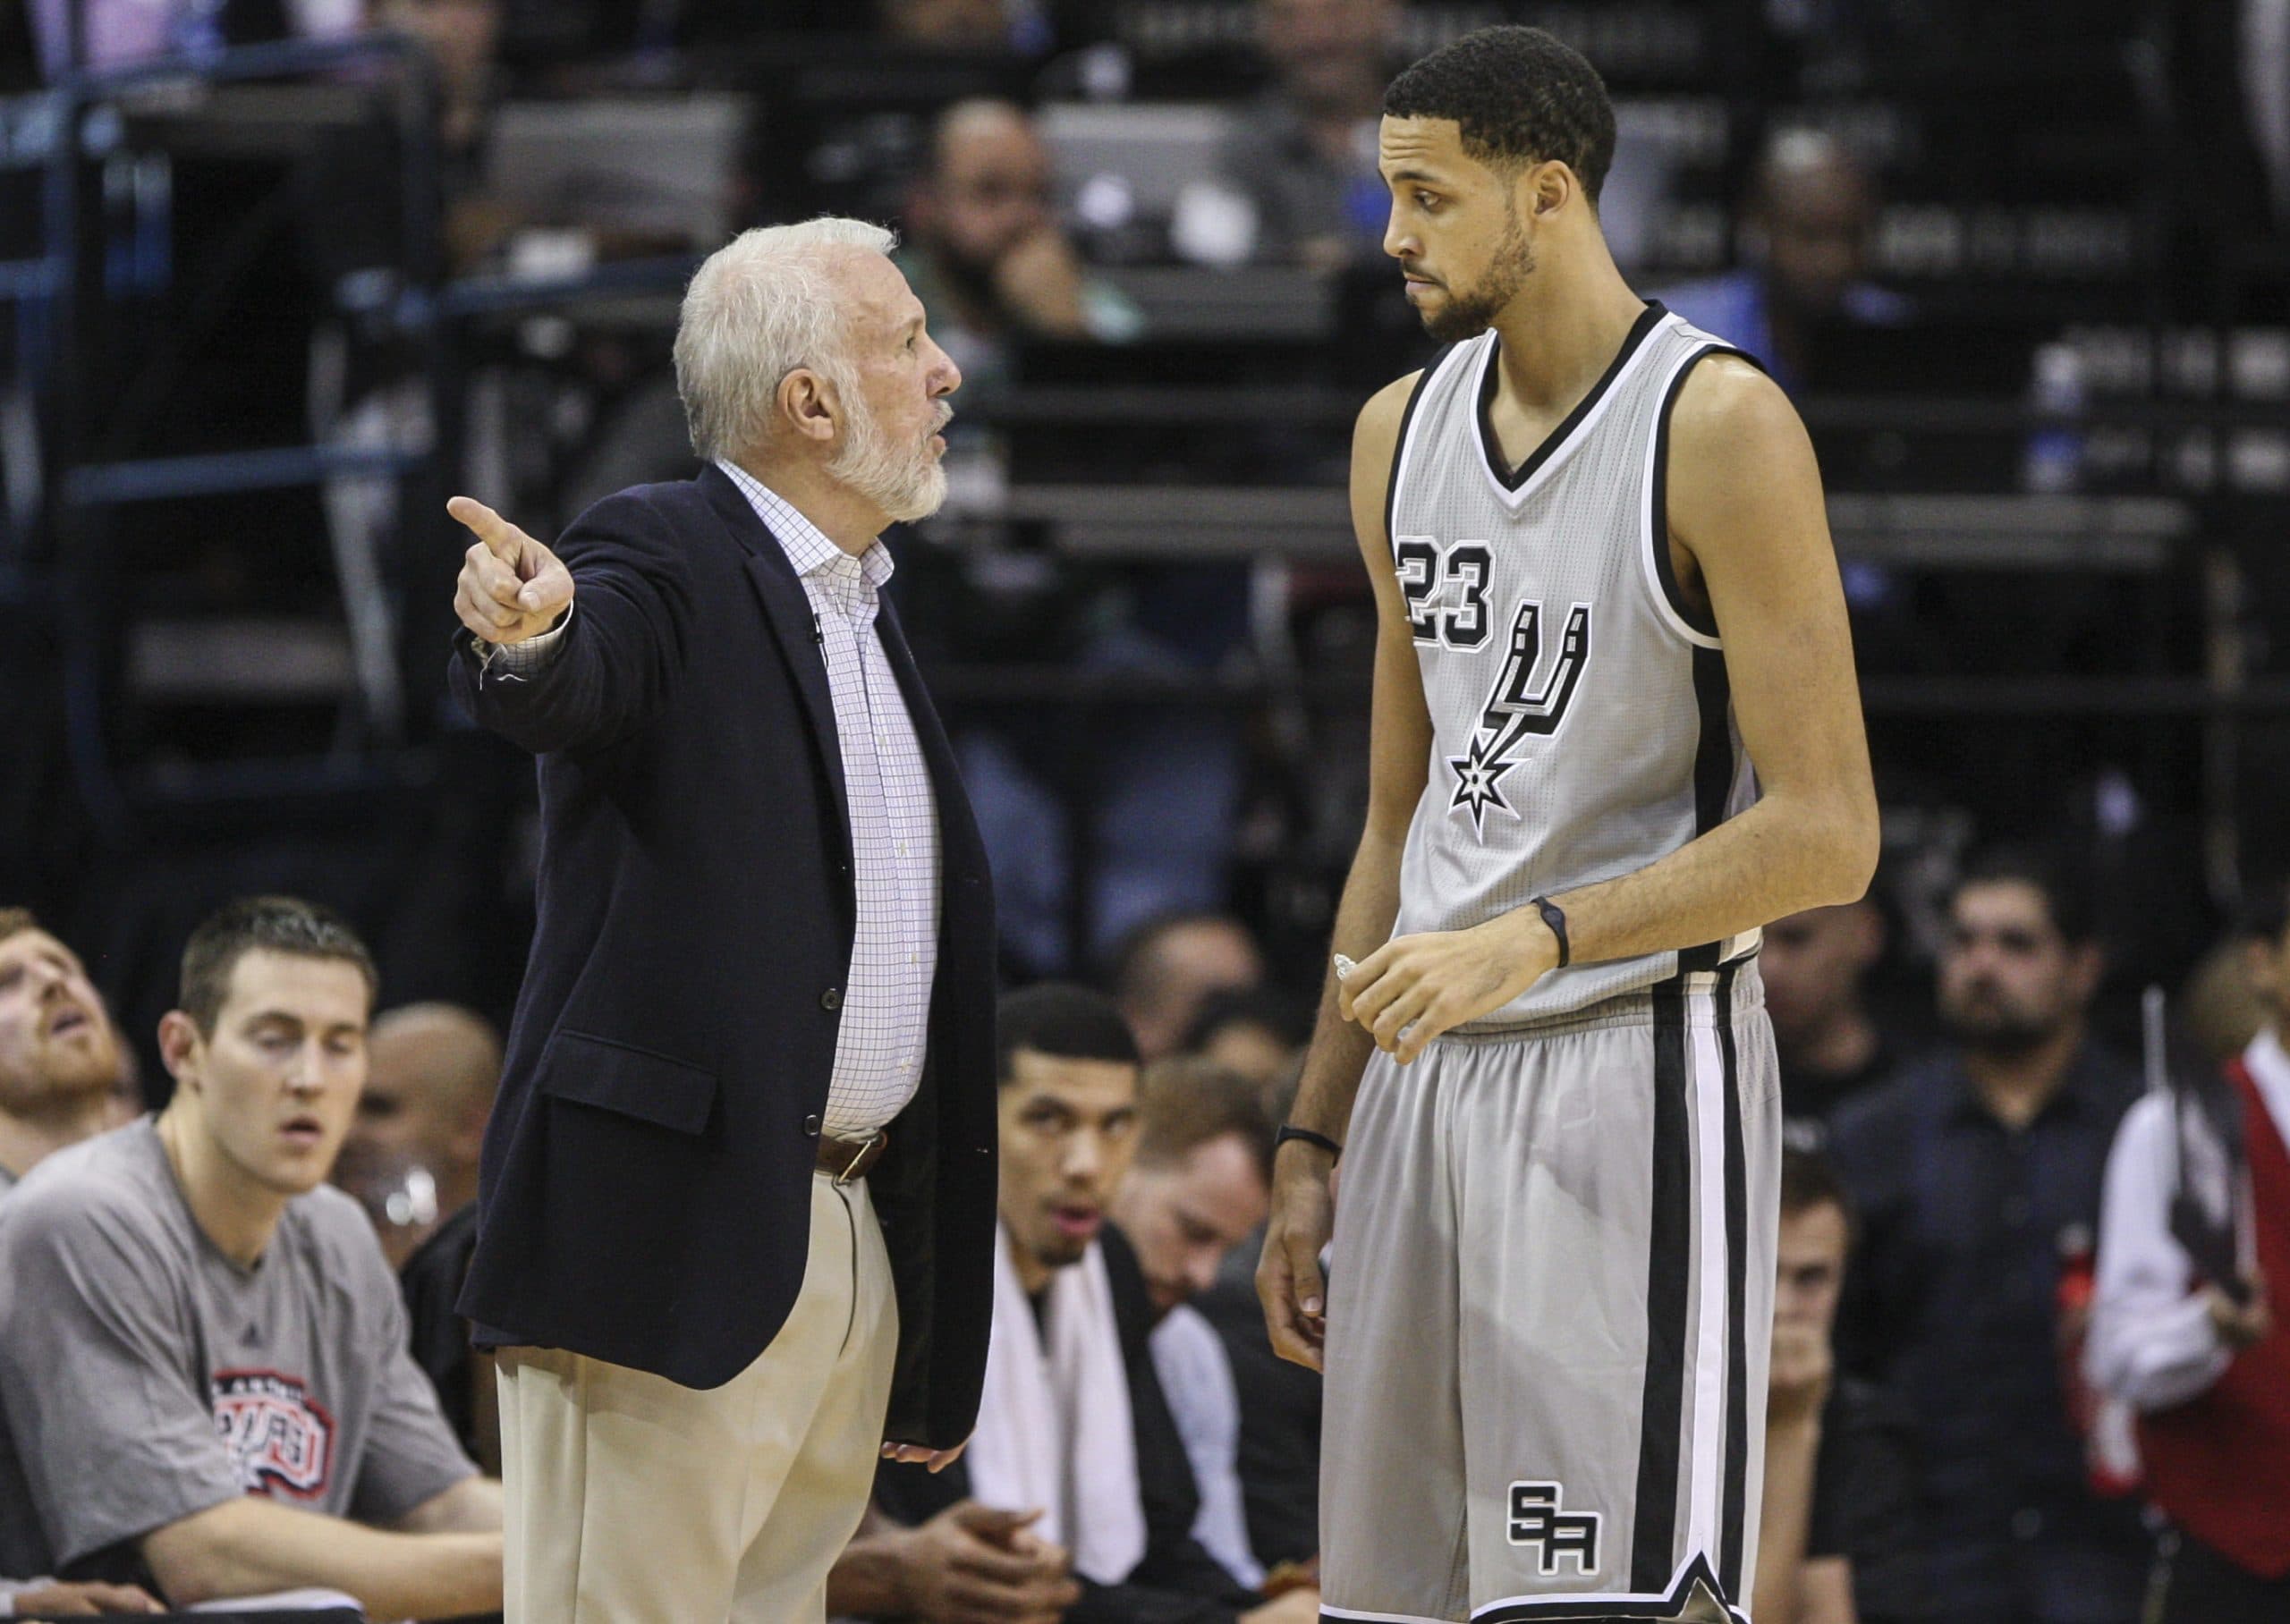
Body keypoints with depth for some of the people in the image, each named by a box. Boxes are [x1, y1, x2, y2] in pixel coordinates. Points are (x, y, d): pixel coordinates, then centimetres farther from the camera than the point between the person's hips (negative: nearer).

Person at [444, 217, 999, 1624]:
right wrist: (527, 635, -56)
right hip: (682, 1231, -8)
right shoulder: (667, 564, -6)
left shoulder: (868, 606, 19)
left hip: (857, 1243, 8)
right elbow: (567, 693, -30)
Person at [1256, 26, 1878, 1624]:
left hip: (1639, 1069, -7)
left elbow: (1827, 835, -15)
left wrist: (1536, 940, -23)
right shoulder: (1403, 433, 12)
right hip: (1430, 1073, 7)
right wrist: (1316, 1137, 16)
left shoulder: (1720, 426, -11)